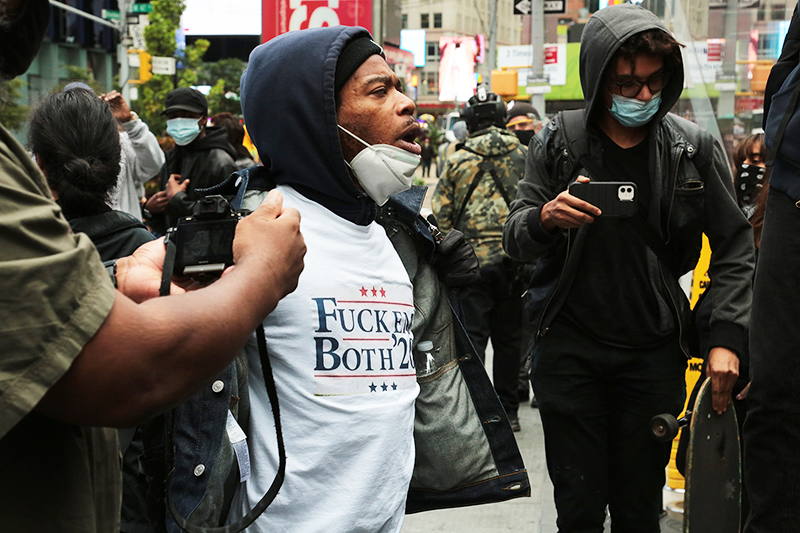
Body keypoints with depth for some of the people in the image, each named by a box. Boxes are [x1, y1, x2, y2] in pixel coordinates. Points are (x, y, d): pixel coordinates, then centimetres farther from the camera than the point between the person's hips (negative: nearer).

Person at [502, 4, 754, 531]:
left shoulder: (694, 147, 0)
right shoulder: (558, 143, -1)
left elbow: (734, 248, 3)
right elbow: (515, 239, 3)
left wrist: (727, 337, -9)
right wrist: (544, 218, -21)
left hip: (654, 350, 0)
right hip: (570, 347, 0)